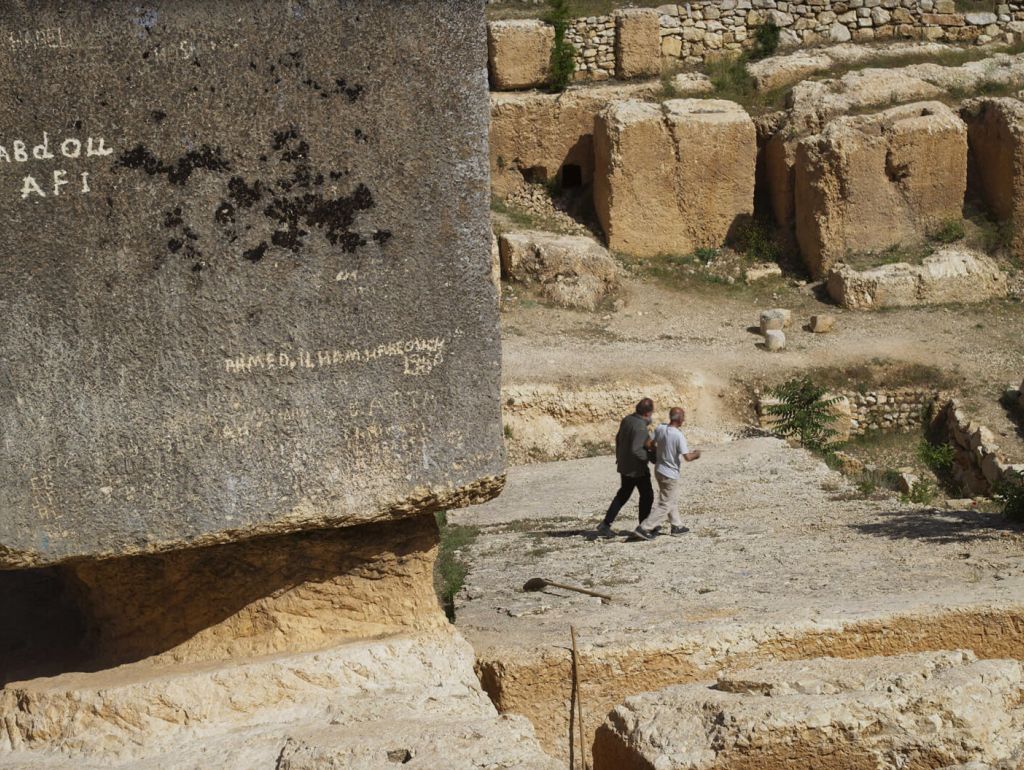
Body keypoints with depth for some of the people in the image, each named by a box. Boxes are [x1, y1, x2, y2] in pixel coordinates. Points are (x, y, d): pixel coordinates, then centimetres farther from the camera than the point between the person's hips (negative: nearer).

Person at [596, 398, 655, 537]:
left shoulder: (627, 419, 0)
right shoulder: (640, 428, -26)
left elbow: (618, 438, 12)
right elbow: (635, 450, -30)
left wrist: (619, 456, 25)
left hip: (624, 465, 8)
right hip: (637, 468, -8)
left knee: (623, 495, 18)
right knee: (647, 495, 11)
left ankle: (605, 524, 12)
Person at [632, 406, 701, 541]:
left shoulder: (660, 428, -7)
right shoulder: (678, 436, -25)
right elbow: (687, 457, -23)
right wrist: (695, 455, -2)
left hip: (659, 470, 8)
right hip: (670, 474, -8)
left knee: (673, 500, 24)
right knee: (665, 505, 2)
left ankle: (677, 526, 35)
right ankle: (643, 528, -2)